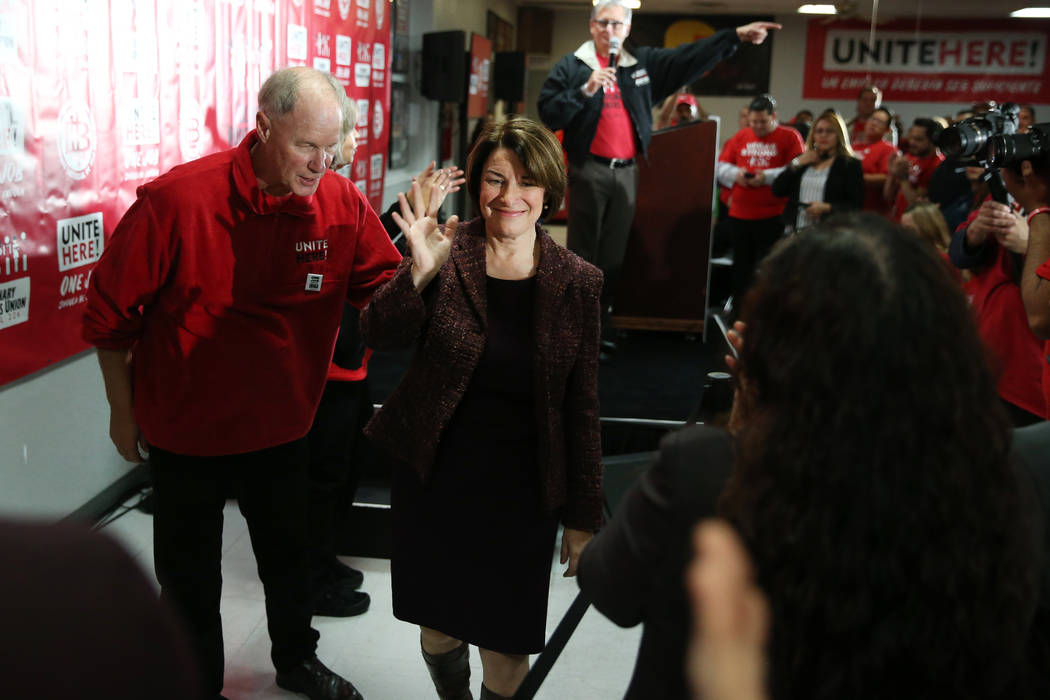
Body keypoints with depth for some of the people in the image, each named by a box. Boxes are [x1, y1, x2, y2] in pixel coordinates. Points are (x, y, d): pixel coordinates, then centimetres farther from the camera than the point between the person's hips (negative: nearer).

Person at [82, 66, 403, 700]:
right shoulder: (175, 199, -23)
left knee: (289, 554, 23)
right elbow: (111, 311, -11)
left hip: (282, 428, 3)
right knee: (190, 573, 16)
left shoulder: (343, 204, -13)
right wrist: (123, 410, -2)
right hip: (185, 429, -3)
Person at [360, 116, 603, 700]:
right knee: (438, 619, 19)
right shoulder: (448, 255, -7)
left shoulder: (578, 283, -5)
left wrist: (584, 517, 2)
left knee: (507, 641, 8)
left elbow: (583, 408, -1)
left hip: (521, 493, 0)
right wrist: (418, 272, -32)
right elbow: (380, 336, -14)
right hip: (433, 476, 1)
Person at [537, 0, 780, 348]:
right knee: (583, 253, -1)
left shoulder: (643, 63, 12)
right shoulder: (571, 66, 0)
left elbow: (690, 58, 8)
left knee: (614, 254, 10)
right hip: (588, 171, -4)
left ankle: (602, 319, 19)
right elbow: (549, 114, -7)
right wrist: (586, 91, -19)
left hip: (627, 173, 4)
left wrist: (735, 36, 1)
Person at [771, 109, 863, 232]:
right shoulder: (802, 160, 19)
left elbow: (856, 205, -3)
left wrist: (827, 208, -16)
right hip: (795, 230, 4)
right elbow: (776, 190, 8)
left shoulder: (850, 164, 3)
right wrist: (796, 164, 0)